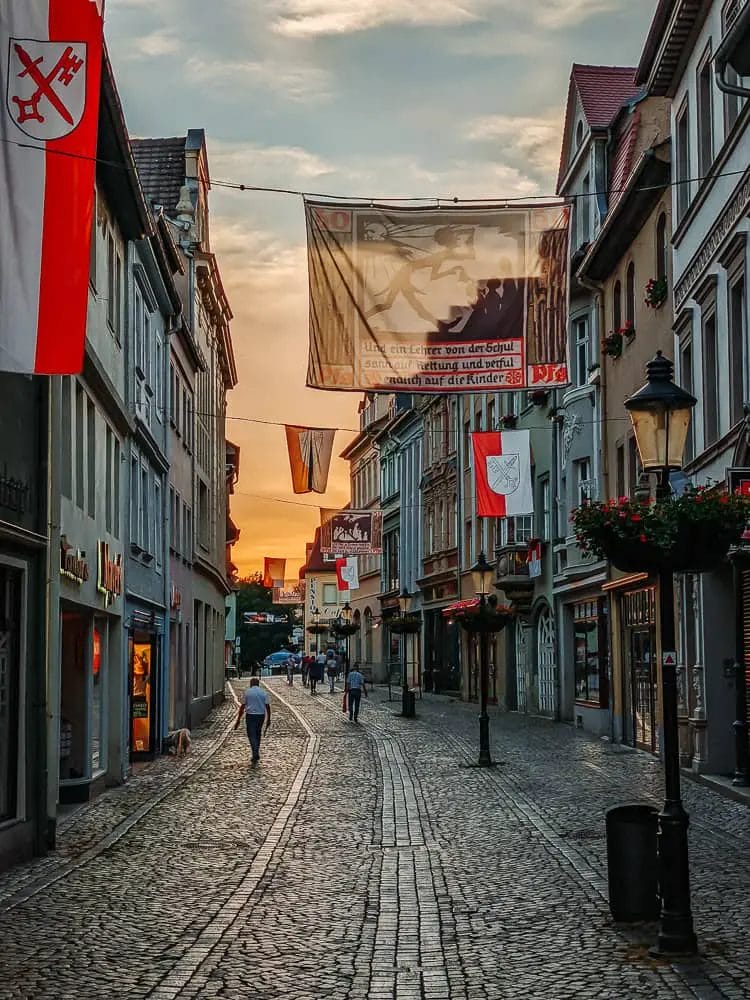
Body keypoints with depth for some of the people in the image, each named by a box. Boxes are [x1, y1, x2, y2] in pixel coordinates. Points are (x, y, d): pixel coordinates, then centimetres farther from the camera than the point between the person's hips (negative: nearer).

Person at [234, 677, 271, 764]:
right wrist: (268, 719, 5)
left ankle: (256, 754, -17)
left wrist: (238, 720, 1)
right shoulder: (263, 693, 4)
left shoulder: (247, 692, -2)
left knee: (252, 735, -2)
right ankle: (256, 754, 23)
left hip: (250, 715, -3)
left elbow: (242, 707, -3)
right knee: (257, 735, 18)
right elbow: (268, 706, -1)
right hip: (261, 715, 3)